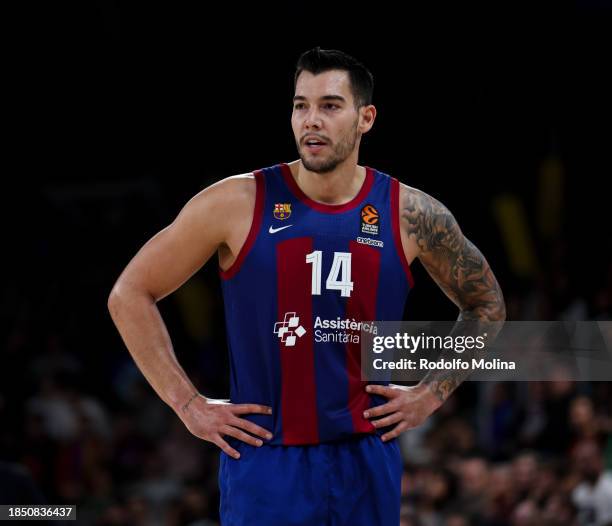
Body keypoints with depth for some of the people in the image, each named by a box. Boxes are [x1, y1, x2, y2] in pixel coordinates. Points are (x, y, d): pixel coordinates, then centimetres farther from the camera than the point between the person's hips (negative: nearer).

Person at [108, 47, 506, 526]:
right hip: (266, 462, -2)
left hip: (368, 459, 2)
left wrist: (432, 393, 6)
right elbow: (130, 294, 0)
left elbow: (486, 304, 16)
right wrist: (189, 405, -5)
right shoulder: (238, 205, -7)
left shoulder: (410, 215, -1)